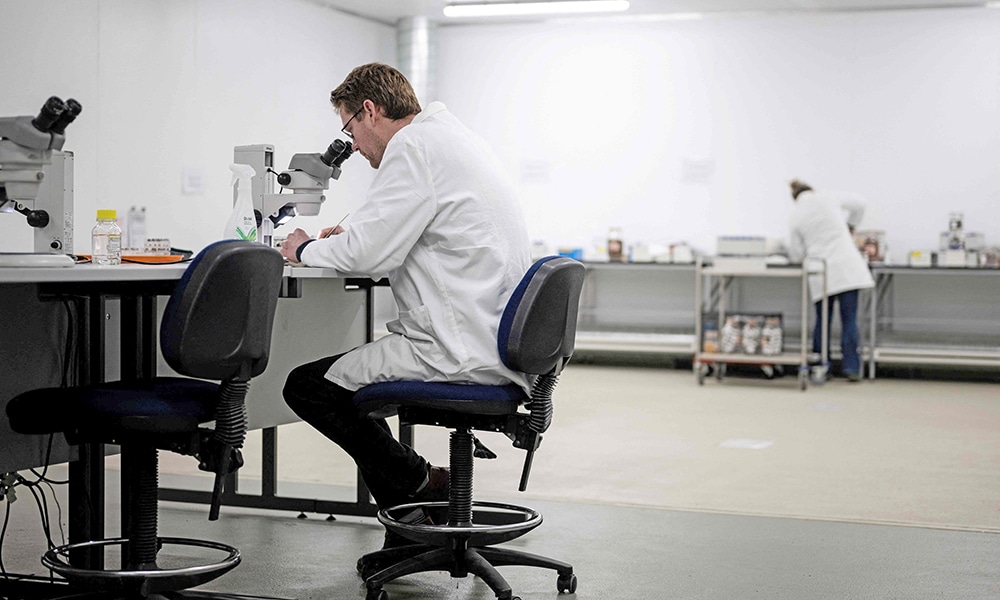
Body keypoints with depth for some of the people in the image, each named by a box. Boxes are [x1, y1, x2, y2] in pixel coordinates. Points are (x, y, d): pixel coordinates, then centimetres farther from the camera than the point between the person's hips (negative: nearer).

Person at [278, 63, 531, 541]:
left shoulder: (413, 145, -12)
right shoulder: (453, 137, 20)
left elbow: (368, 253, -17)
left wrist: (307, 250, 1)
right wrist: (346, 243, 19)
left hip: (461, 351, -11)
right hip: (497, 341, 11)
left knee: (305, 387, -3)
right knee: (343, 370, 25)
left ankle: (421, 485, 6)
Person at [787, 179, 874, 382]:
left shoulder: (795, 216, 6)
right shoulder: (829, 199, 5)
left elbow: (796, 255, 8)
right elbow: (858, 206, 19)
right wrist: (851, 227, 33)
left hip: (821, 273, 1)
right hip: (846, 268, -1)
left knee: (823, 321, 12)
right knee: (849, 319, 1)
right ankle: (852, 367, -2)